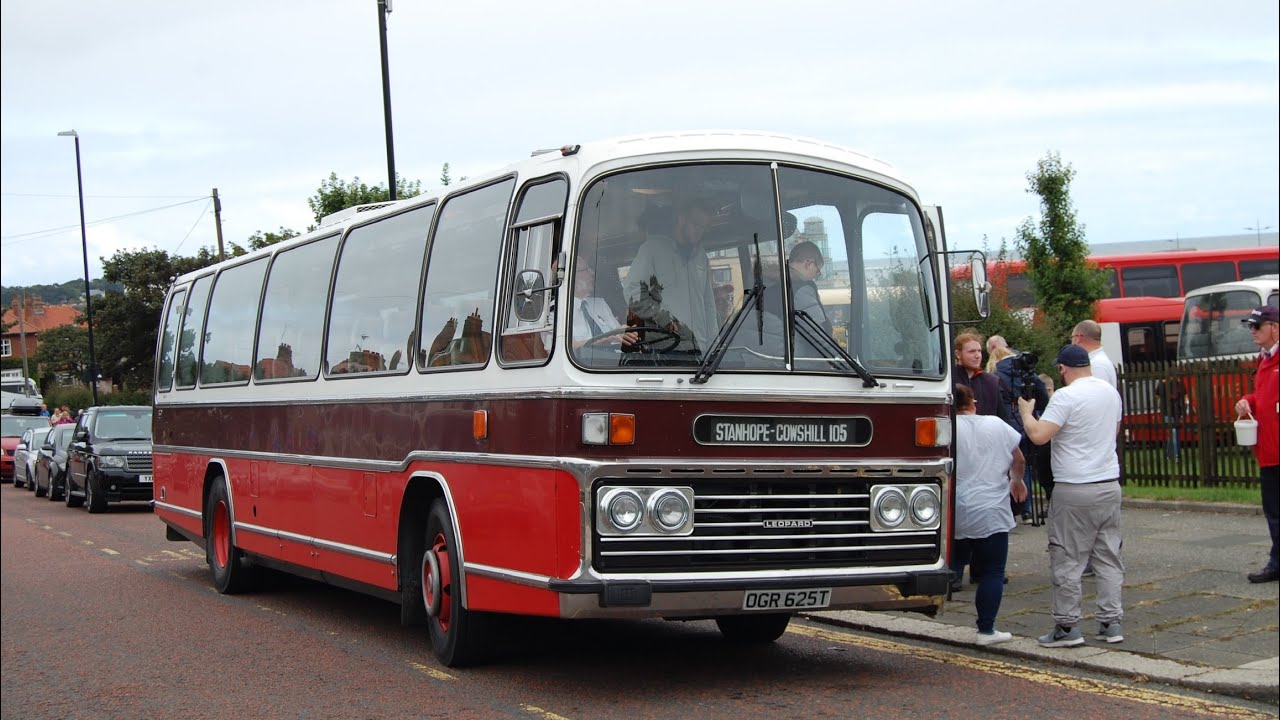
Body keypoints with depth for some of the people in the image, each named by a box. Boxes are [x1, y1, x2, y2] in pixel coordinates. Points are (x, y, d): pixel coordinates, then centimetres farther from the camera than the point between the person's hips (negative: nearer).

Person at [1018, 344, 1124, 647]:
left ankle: (1067, 626, 3)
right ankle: (1111, 623, 13)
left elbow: (1038, 435, -19)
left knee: (1067, 560, 0)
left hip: (1074, 490, -7)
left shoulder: (1066, 397, -14)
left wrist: (1026, 411, -2)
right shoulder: (1111, 392, 9)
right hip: (1110, 484, 7)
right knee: (1109, 557, 11)